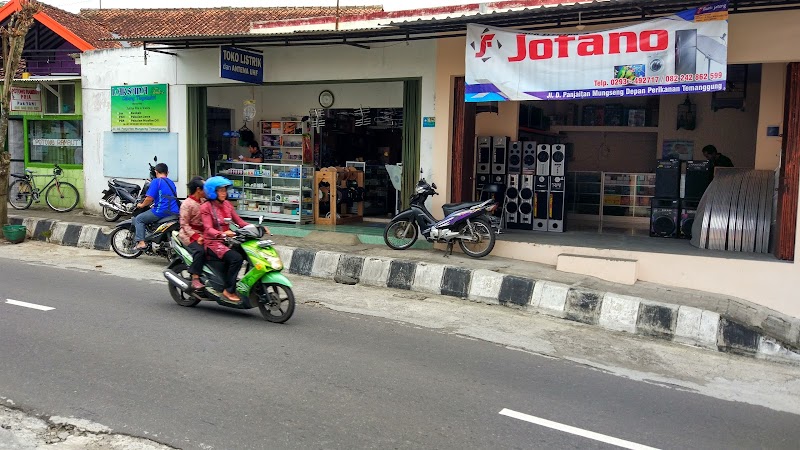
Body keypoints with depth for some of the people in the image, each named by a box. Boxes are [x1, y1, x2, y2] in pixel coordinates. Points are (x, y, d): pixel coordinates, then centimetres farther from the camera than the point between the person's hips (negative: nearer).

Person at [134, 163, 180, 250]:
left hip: (161, 211, -7)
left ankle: (141, 242, -5)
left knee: (138, 219, 9)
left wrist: (142, 205, 5)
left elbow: (150, 198, -14)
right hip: (174, 212, 7)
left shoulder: (156, 181, -6)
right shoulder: (171, 182, 16)